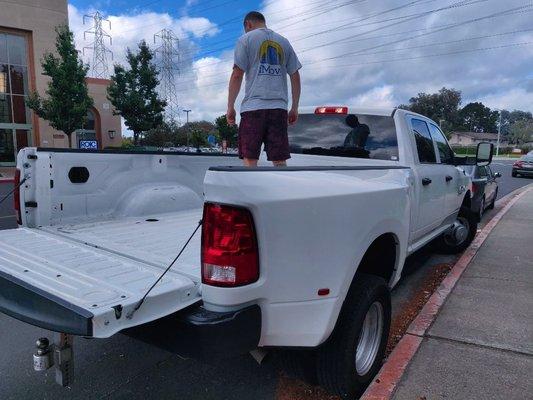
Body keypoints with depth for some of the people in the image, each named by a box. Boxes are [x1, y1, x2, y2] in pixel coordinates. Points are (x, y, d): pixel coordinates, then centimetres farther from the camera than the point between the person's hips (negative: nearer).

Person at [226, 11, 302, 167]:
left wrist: (230, 107, 1)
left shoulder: (246, 39, 8)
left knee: (250, 159, -3)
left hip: (253, 107, -4)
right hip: (280, 107, 4)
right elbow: (295, 76, 16)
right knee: (280, 161, 3)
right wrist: (294, 108, 18)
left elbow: (237, 75, -2)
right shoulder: (284, 42, 21)